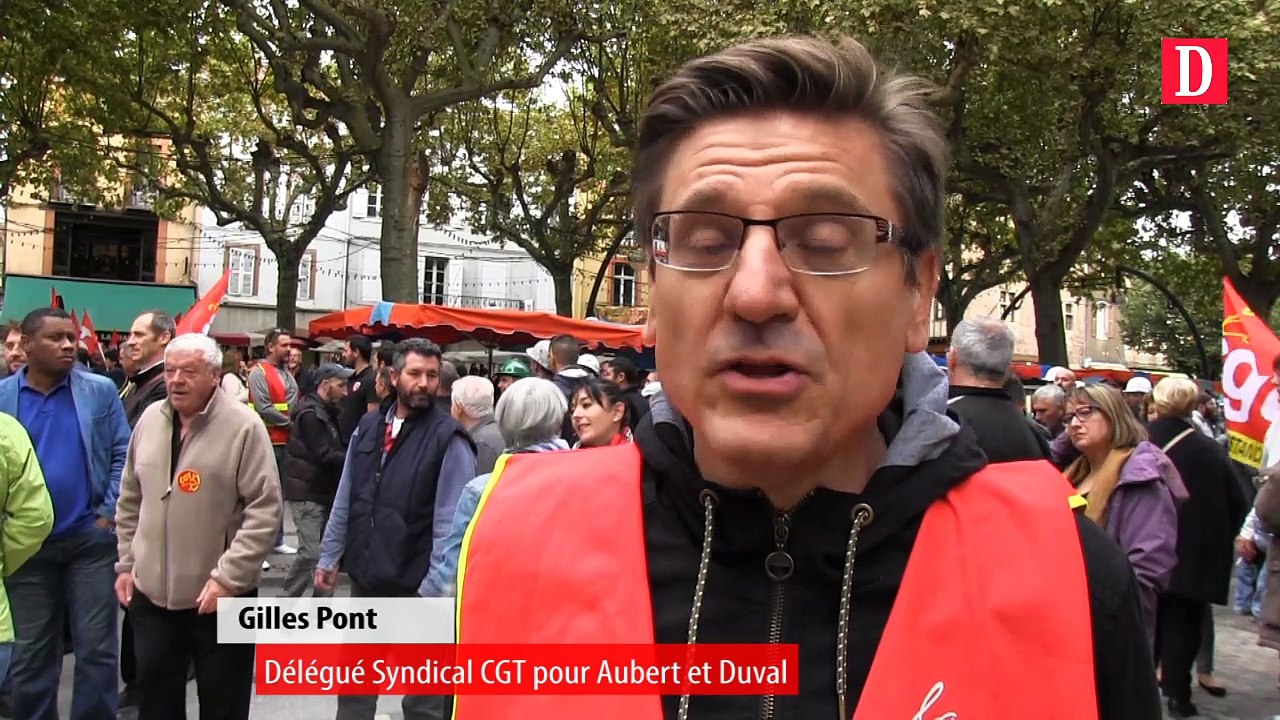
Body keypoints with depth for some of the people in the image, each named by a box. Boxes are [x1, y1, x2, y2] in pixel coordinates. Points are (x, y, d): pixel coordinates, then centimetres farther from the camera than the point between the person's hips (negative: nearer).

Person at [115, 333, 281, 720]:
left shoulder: (243, 426, -14)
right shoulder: (150, 419, 4)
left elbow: (264, 510, -15)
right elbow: (130, 501, 15)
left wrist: (227, 577, -18)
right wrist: (126, 564, 12)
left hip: (221, 595, -5)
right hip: (152, 590, 5)